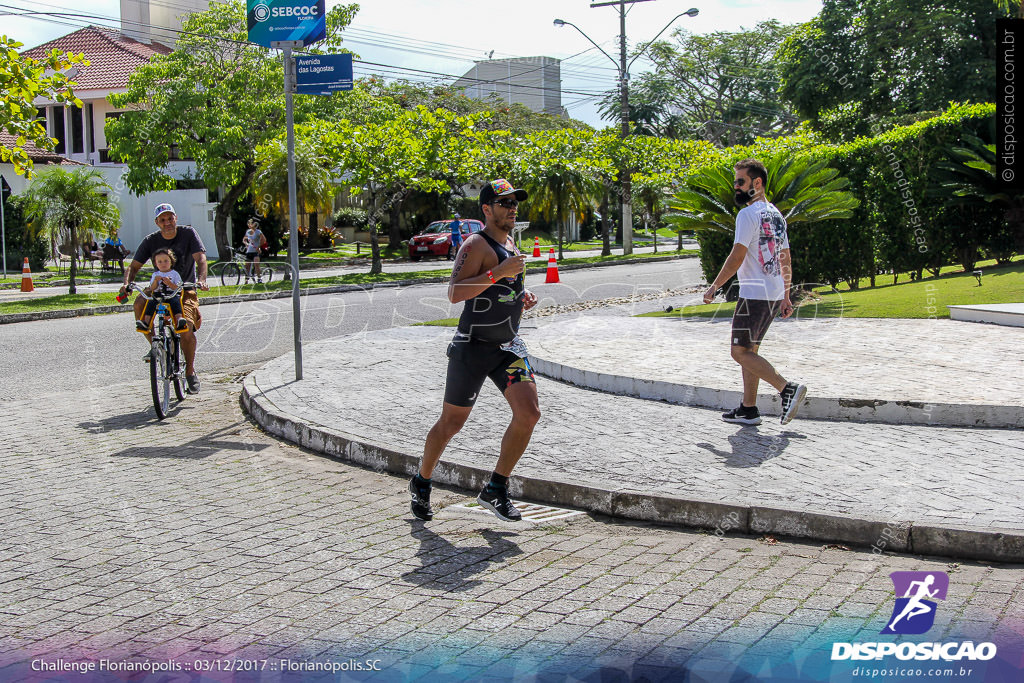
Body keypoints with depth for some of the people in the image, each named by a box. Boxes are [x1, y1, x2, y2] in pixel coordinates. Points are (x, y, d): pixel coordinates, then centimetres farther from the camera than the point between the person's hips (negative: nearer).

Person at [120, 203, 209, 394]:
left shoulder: (188, 233, -6)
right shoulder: (151, 240, -2)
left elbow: (201, 258, -16)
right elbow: (134, 266, -3)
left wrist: (201, 279, -37)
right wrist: (126, 284, -24)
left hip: (185, 289, -2)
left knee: (187, 328, -24)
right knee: (139, 304, -31)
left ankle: (190, 371, 0)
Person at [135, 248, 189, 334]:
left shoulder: (174, 274, 10)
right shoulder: (155, 275, 18)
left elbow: (178, 288, 0)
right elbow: (152, 288, 7)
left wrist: (169, 283, -16)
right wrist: (155, 281, -11)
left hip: (172, 295, -2)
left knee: (175, 301, -35)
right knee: (151, 303, -27)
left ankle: (179, 319, -49)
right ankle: (146, 322, -34)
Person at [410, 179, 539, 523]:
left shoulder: (509, 244, 13)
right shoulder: (476, 245, -14)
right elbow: (454, 293, -27)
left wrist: (522, 298, 10)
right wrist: (498, 273, -30)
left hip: (508, 346, 7)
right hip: (473, 348, -7)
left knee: (528, 414, -10)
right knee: (451, 423, 5)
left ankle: (496, 490, 3)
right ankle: (421, 483, 29)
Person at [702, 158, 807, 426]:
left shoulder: (748, 214, -12)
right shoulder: (776, 215, 15)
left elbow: (736, 257, -17)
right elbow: (786, 261, 18)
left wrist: (715, 286, -8)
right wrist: (785, 297, 21)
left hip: (754, 294, -9)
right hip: (775, 294, 9)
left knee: (740, 352, -6)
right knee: (749, 351, 14)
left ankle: (787, 389, -16)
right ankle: (748, 409, 16)